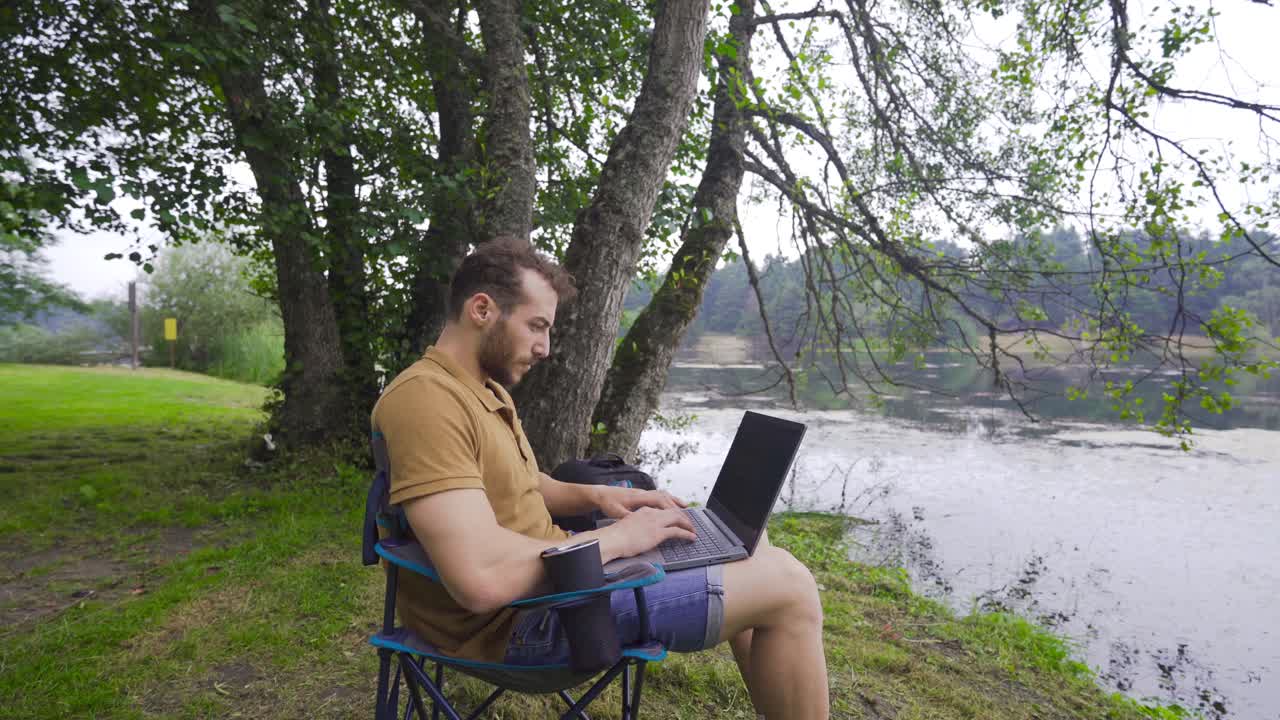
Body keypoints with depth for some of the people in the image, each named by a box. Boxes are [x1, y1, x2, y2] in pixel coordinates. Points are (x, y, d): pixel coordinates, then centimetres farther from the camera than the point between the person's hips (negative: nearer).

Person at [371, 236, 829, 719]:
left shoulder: (486, 389, 11)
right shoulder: (426, 399, -23)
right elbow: (482, 580, -32)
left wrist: (595, 496, 3)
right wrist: (618, 537, -20)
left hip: (545, 574, 10)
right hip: (516, 617, -10)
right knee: (786, 583, -12)